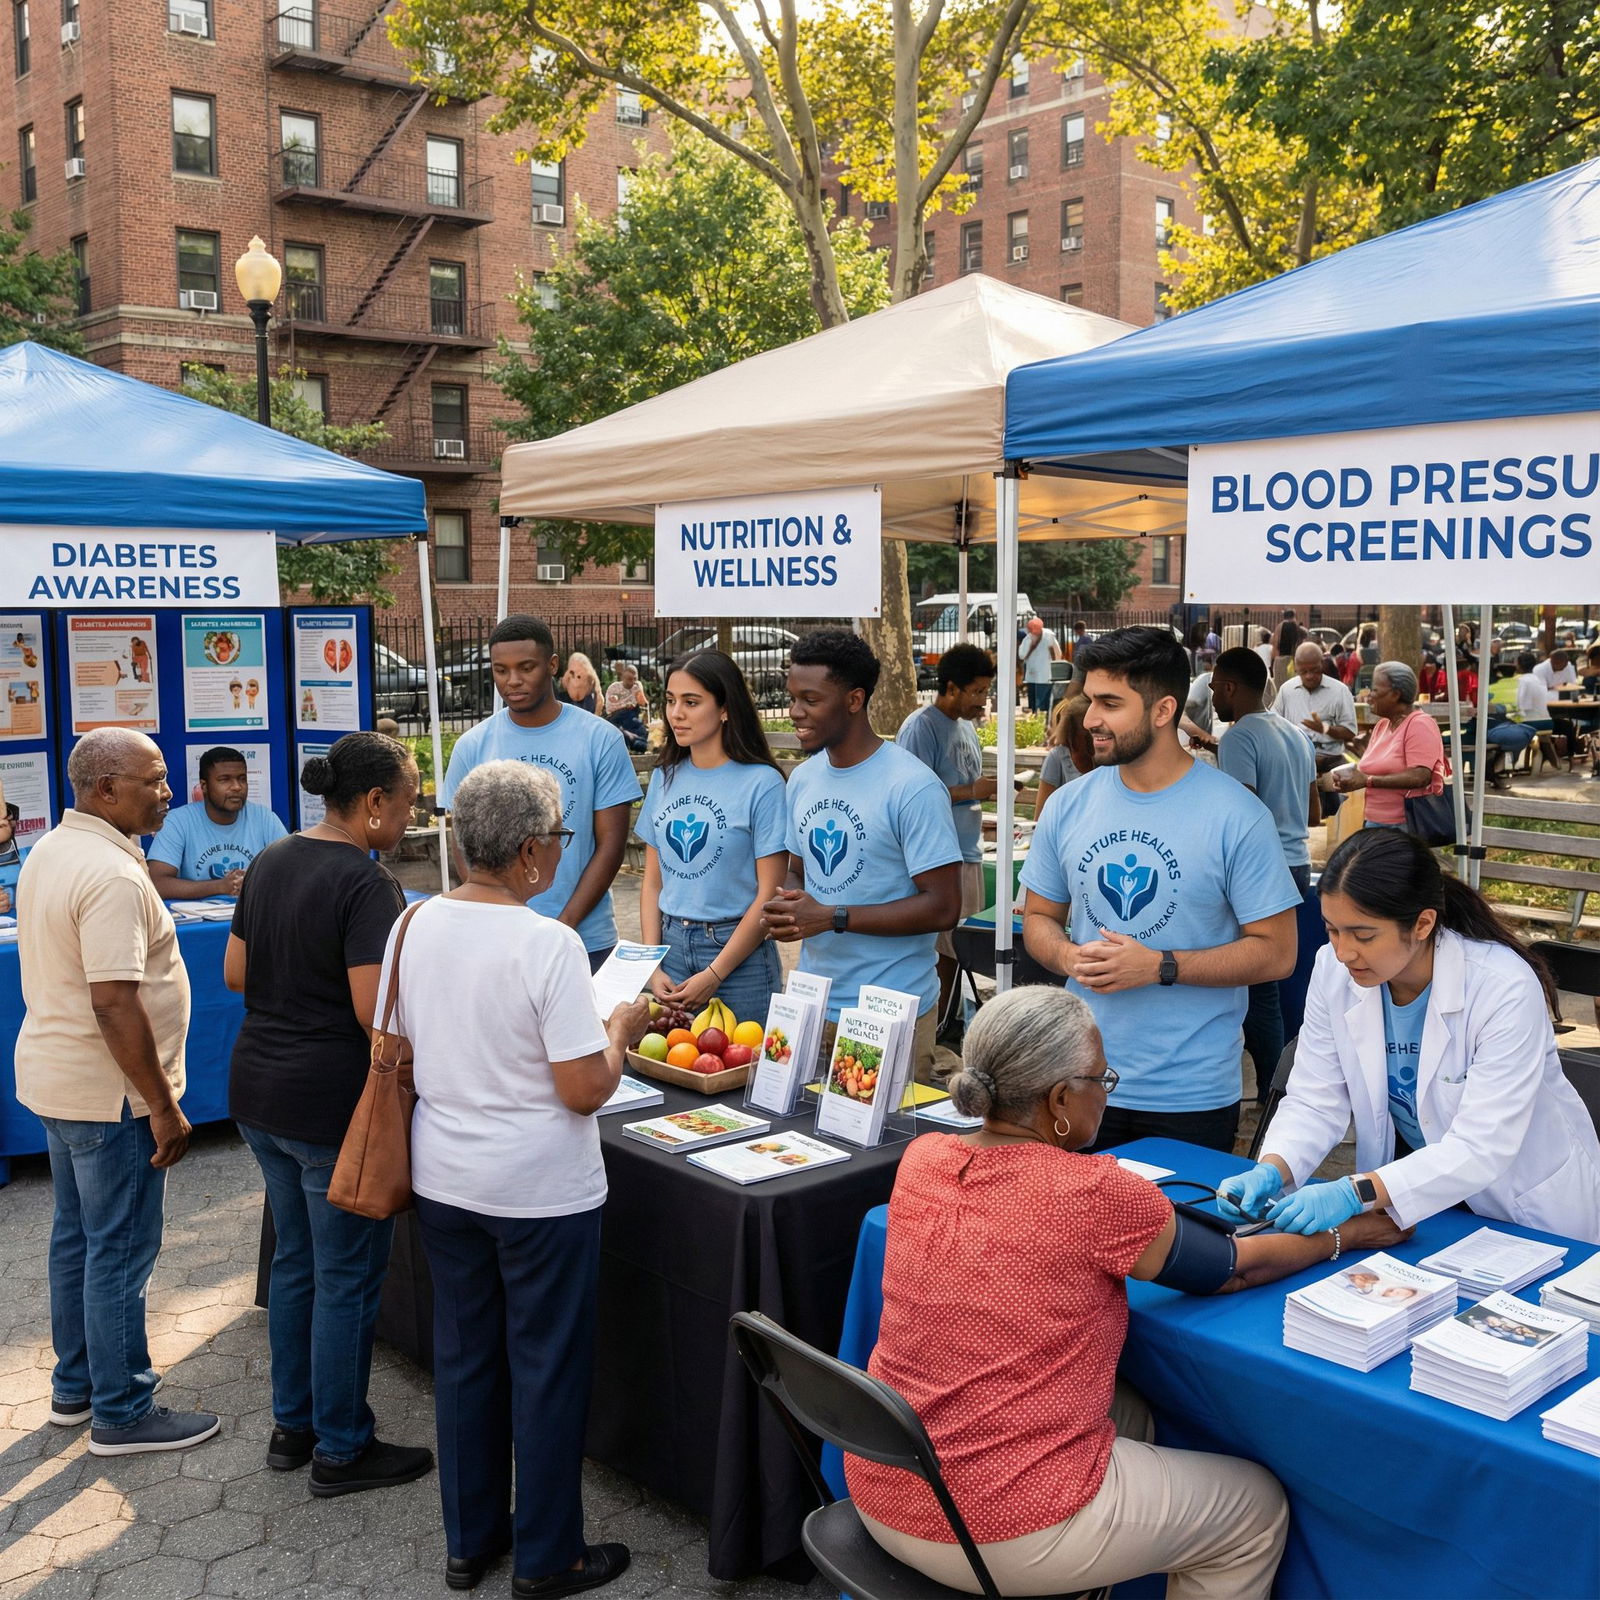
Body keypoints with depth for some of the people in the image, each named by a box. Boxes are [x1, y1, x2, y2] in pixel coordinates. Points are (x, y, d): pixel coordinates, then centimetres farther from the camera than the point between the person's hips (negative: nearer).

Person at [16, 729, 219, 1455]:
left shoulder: (47, 852, 8)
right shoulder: (112, 875, -24)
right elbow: (115, 1004, -28)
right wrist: (164, 1107, -23)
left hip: (52, 1072, 10)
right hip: (108, 1091, -10)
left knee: (75, 1232, 20)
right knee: (121, 1250, 2)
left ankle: (75, 1382, 34)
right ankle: (121, 1414, 13)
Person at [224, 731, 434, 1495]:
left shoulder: (270, 862, 6)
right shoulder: (367, 885, -20)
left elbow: (235, 973, 12)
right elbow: (376, 1011, -25)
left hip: (258, 1093, 9)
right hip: (333, 1105, -9)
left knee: (295, 1259, 21)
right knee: (347, 1278, 6)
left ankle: (292, 1424, 33)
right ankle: (341, 1450, 18)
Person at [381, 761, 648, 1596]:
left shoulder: (414, 927, -3)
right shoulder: (548, 945, -22)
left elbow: (401, 1052, 7)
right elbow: (585, 1089, -21)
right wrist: (620, 1029, -3)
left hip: (443, 1178, 6)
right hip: (541, 1191, -6)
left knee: (464, 1359, 19)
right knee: (548, 1370, 10)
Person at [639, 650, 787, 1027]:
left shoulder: (762, 783, -10)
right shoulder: (665, 778, 7)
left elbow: (769, 895, -12)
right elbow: (652, 882, 9)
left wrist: (714, 975, -13)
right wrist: (653, 966, -2)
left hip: (738, 954, -5)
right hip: (672, 946, 5)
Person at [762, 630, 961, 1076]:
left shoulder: (913, 788, -15)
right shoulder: (803, 779, 9)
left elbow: (943, 907, -17)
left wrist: (832, 918, -20)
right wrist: (784, 908, -5)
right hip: (813, 1004, 6)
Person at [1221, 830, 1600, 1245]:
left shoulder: (1506, 988, -26)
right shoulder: (1334, 969, -13)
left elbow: (1482, 1149, -30)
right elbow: (1315, 1101, -8)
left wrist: (1356, 1193, -41)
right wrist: (1271, 1171, -27)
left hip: (1530, 1213, -3)